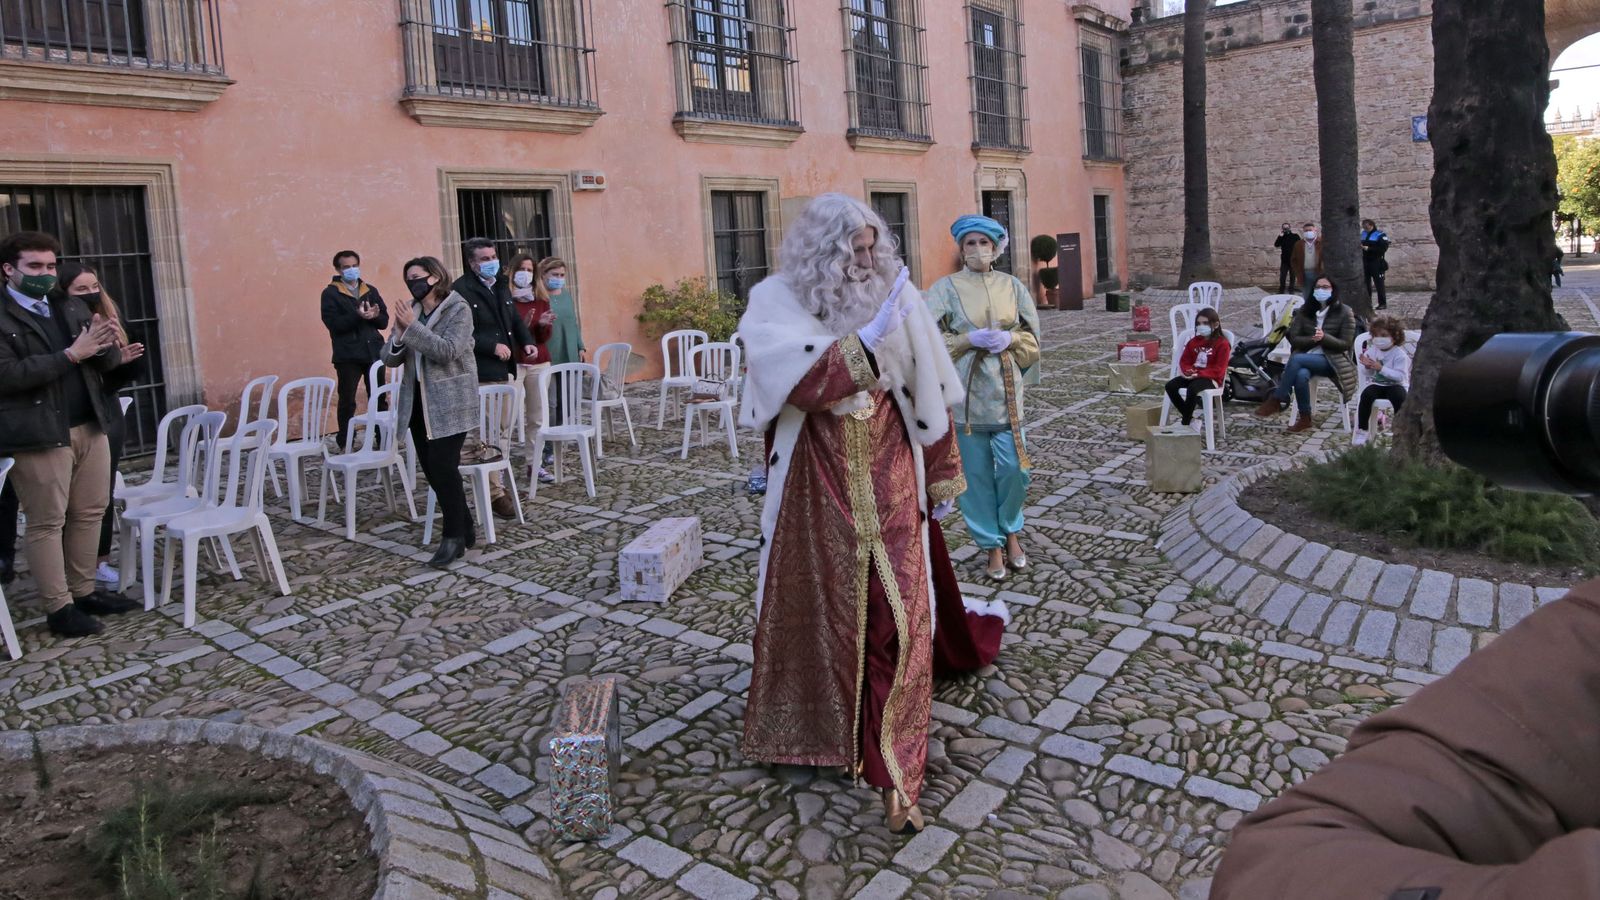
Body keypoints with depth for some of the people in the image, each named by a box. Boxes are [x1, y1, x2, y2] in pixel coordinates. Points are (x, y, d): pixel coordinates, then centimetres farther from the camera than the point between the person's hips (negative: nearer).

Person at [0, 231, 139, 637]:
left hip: (89, 428, 6)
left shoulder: (71, 307, 12)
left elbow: (110, 363, 9)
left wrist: (105, 343, -15)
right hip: (38, 435, -6)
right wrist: (71, 354, -23)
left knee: (89, 513, 11)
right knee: (47, 522, 2)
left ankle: (84, 591, 23)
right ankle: (58, 607, 9)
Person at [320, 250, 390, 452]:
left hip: (374, 352, 4)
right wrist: (357, 316, -25)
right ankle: (345, 445, 7)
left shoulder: (371, 291, 14)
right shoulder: (330, 293, 1)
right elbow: (333, 323, -11)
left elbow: (384, 321, 9)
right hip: (347, 355, -3)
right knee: (347, 401, 0)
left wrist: (374, 315, -14)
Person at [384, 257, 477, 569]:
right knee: (432, 470, 7)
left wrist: (412, 327, -21)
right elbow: (389, 359, 7)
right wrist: (399, 334, -12)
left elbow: (447, 351, -19)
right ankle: (463, 530, 18)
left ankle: (454, 538, -3)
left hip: (449, 403, -6)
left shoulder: (458, 309, -6)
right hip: (418, 402, 7)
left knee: (443, 468, -12)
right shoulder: (409, 311, 11)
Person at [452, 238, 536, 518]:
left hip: (504, 371, 8)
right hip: (479, 376, -8)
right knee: (487, 435, -6)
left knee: (499, 432, 15)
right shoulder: (461, 290, -12)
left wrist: (526, 341, 9)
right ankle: (495, 493, 0)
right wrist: (493, 346, -19)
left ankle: (496, 484, 26)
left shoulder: (501, 286, 15)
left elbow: (514, 319, 26)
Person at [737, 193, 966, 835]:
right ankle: (812, 729, 35)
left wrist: (942, 475, 11)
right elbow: (794, 384, -22)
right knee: (817, 606, 11)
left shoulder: (895, 295, 3)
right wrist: (867, 338, -25)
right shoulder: (778, 303, -5)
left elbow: (926, 392, 8)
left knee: (897, 615, -2)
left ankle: (895, 771, 5)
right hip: (816, 481, -1)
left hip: (890, 477, 2)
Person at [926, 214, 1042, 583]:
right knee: (976, 474, 4)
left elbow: (1032, 337, 10)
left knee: (1014, 469, -1)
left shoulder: (1012, 285, 7)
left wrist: (1010, 338, -10)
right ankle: (993, 545, 18)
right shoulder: (945, 288, -1)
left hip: (1006, 390, 2)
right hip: (966, 393, -2)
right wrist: (970, 339, -16)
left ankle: (1011, 533, 25)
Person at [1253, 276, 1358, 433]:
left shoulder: (1344, 312, 0)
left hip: (1332, 360, -3)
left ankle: (1275, 401, -26)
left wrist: (1324, 337, -22)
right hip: (1306, 357, 3)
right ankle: (1305, 419, -26)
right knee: (1301, 375, -35)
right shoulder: (1305, 310, 10)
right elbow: (1294, 338, 4)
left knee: (1296, 359, -33)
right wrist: (1313, 339, -15)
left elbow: (1346, 344, -4)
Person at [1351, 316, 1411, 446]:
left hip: (1396, 385, -4)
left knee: (1399, 397, -35)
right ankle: (1361, 430, -22)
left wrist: (1381, 368, -28)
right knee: (1366, 394, -27)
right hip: (1377, 384, 4)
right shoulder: (1373, 350, 3)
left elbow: (1400, 376, -21)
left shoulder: (1400, 354, -11)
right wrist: (1368, 365, -10)